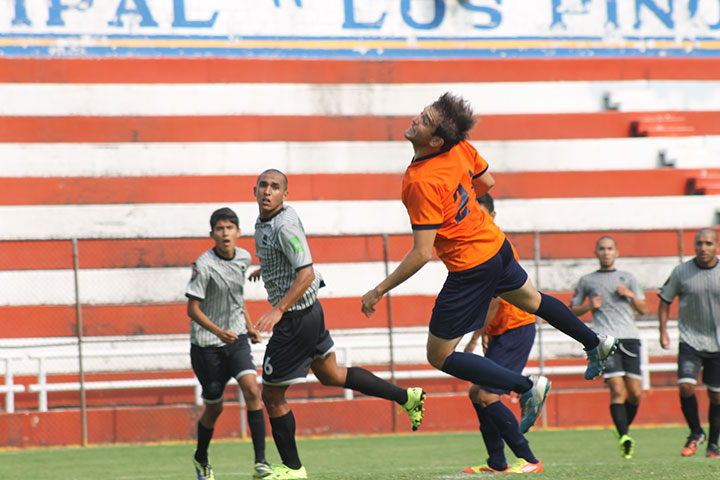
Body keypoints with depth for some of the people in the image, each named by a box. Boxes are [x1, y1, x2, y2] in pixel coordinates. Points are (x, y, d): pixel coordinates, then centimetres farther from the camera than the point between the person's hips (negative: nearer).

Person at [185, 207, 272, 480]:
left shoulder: (243, 258, 2)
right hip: (206, 344, -4)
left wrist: (248, 325, 17)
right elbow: (192, 309, -16)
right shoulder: (204, 266, -17)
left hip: (236, 338, 4)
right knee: (214, 407, 7)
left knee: (252, 390, -18)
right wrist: (219, 332, -28)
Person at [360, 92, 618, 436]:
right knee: (531, 300, 35)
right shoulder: (461, 149, -9)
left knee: (439, 356, 2)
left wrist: (378, 291, -22)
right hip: (495, 244, 8)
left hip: (470, 269, -8)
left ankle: (526, 387, 2)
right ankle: (595, 344, 54)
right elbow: (487, 182, 12)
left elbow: (421, 254, -30)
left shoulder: (422, 183, -32)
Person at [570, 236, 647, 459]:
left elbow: (643, 309, 20)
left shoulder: (627, 278, 19)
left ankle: (625, 428, 22)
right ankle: (623, 436, -23)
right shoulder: (586, 281, 15)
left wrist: (631, 295, 0)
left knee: (635, 393, -2)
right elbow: (572, 310, 21)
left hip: (630, 338, 2)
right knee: (617, 389, -18)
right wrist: (590, 307, 1)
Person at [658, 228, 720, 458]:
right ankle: (696, 433, 6)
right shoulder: (681, 272, -5)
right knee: (686, 386, -17)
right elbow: (665, 300, 8)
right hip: (690, 341, 0)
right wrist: (663, 331, 0)